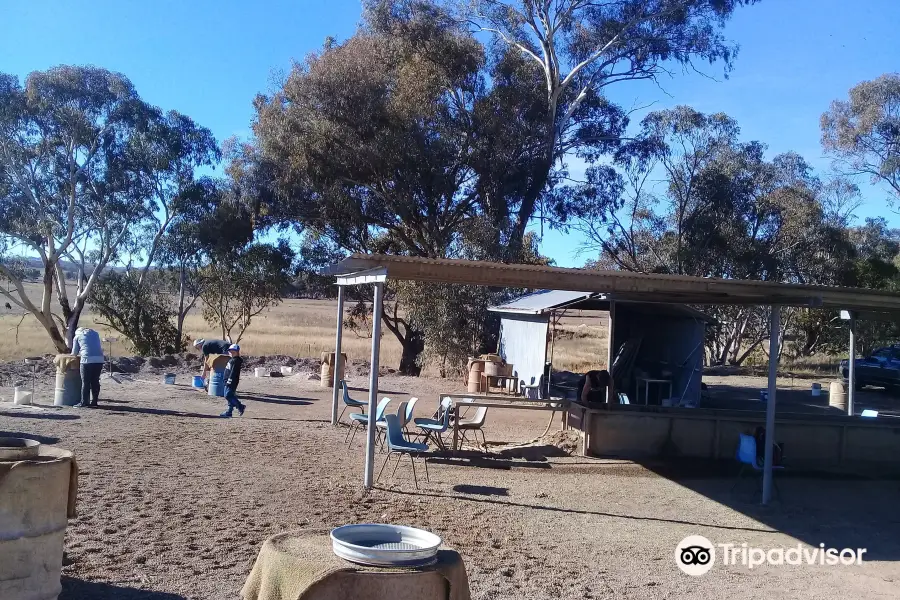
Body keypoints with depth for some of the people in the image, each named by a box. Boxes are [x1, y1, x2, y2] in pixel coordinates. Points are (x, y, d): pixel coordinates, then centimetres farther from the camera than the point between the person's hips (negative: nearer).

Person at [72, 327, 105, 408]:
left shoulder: (77, 336, 15)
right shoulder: (95, 333, 24)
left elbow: (74, 352, 17)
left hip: (87, 360, -4)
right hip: (99, 359, 4)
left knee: (85, 382, 2)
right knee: (95, 381, 11)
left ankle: (84, 402, 3)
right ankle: (94, 401, 14)